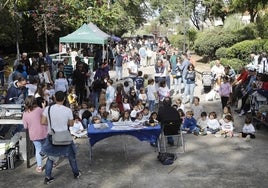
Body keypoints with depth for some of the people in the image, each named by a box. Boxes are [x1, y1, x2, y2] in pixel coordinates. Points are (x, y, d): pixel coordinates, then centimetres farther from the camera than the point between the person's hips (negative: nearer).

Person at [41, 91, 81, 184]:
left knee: (50, 157, 19)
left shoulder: (48, 109, -13)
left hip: (51, 136, 1)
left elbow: (43, 122, -8)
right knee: (71, 156, 20)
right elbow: (71, 124, -5)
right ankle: (76, 173, 36)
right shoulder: (68, 110, -16)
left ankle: (48, 177, 21)